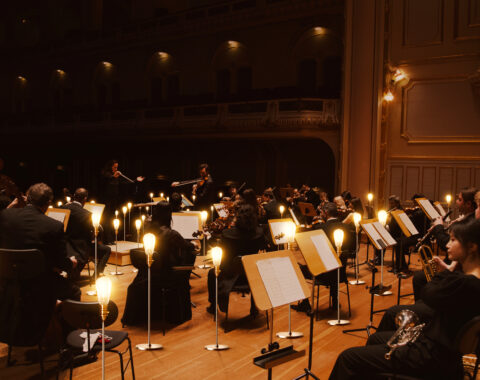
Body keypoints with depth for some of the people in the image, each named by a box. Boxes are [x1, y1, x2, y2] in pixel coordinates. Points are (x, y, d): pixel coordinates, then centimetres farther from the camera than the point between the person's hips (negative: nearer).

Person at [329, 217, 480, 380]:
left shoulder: (463, 284, -29)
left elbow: (427, 295, -14)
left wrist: (443, 273, -3)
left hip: (432, 358, -10)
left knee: (348, 358, -7)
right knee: (375, 339, 31)